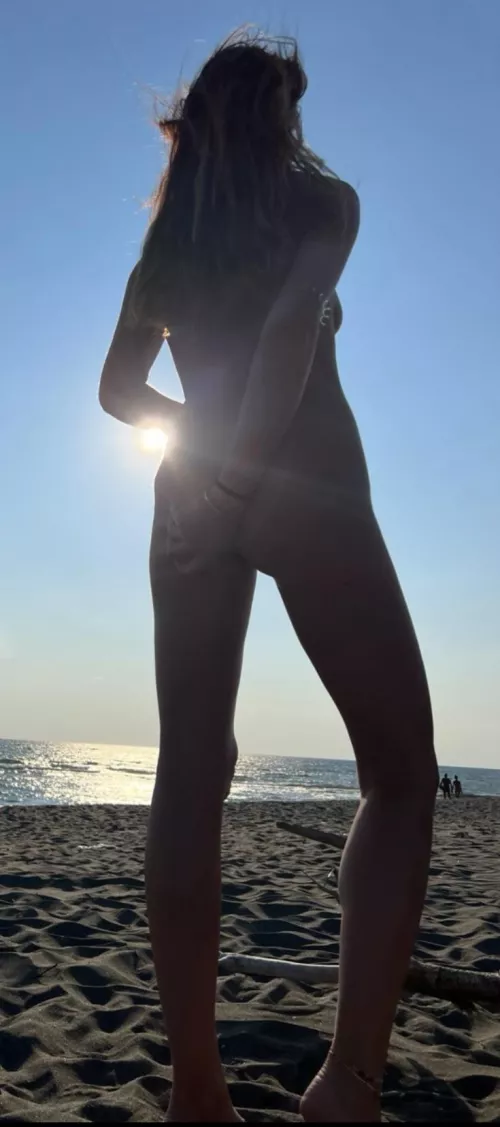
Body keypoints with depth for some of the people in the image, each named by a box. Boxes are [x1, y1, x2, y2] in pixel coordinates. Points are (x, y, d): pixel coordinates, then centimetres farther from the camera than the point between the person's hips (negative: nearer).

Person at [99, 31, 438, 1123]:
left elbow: (119, 390, 23)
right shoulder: (323, 198, 10)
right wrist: (244, 452, -11)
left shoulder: (166, 243, 23)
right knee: (400, 776, 0)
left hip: (192, 499, 6)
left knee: (190, 776, 2)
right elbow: (296, 317, -10)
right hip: (305, 487, -5)